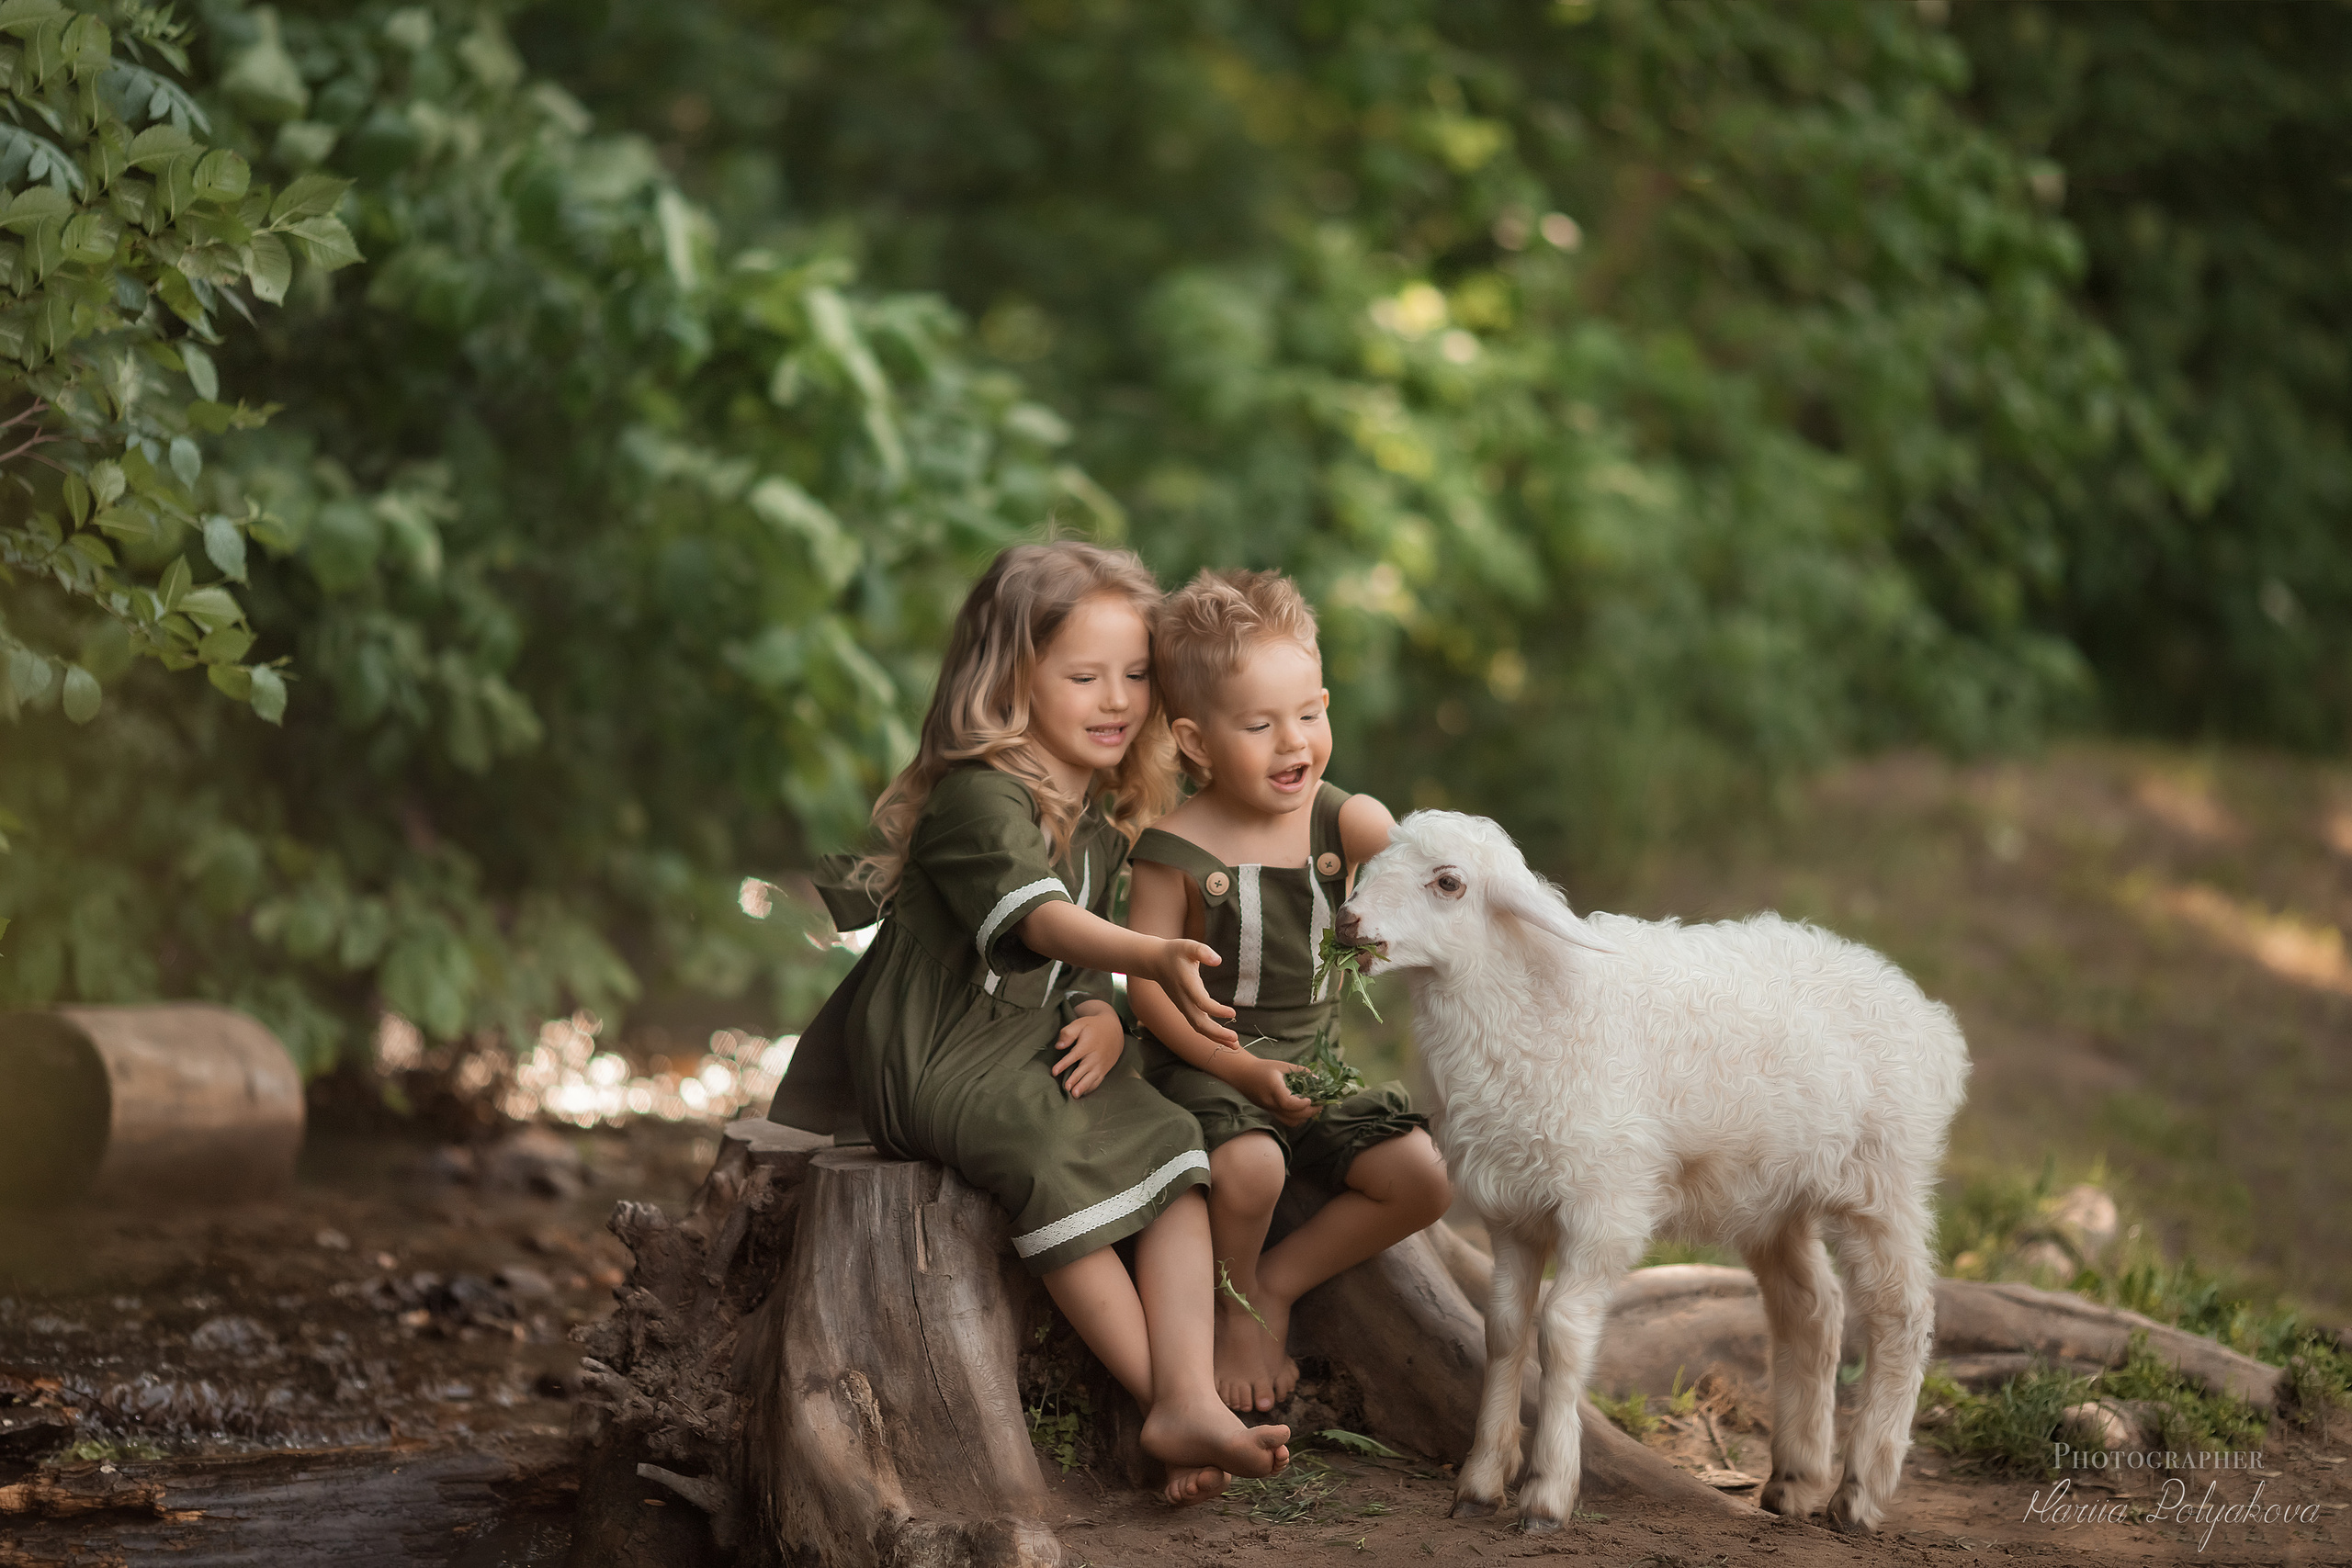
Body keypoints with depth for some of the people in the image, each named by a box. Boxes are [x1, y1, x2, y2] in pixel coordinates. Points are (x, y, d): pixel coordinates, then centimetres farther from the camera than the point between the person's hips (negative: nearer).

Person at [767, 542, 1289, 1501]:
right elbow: (1034, 916, -33)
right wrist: (1152, 957, -50)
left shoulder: (1104, 819, 13)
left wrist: (1102, 1014, -5)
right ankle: (1164, 1406, -28)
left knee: (1168, 1145, -15)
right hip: (933, 1054, -8)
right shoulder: (978, 796, -16)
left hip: (1035, 1047, 8)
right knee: (1054, 1159, -33)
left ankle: (1190, 1397, -27)